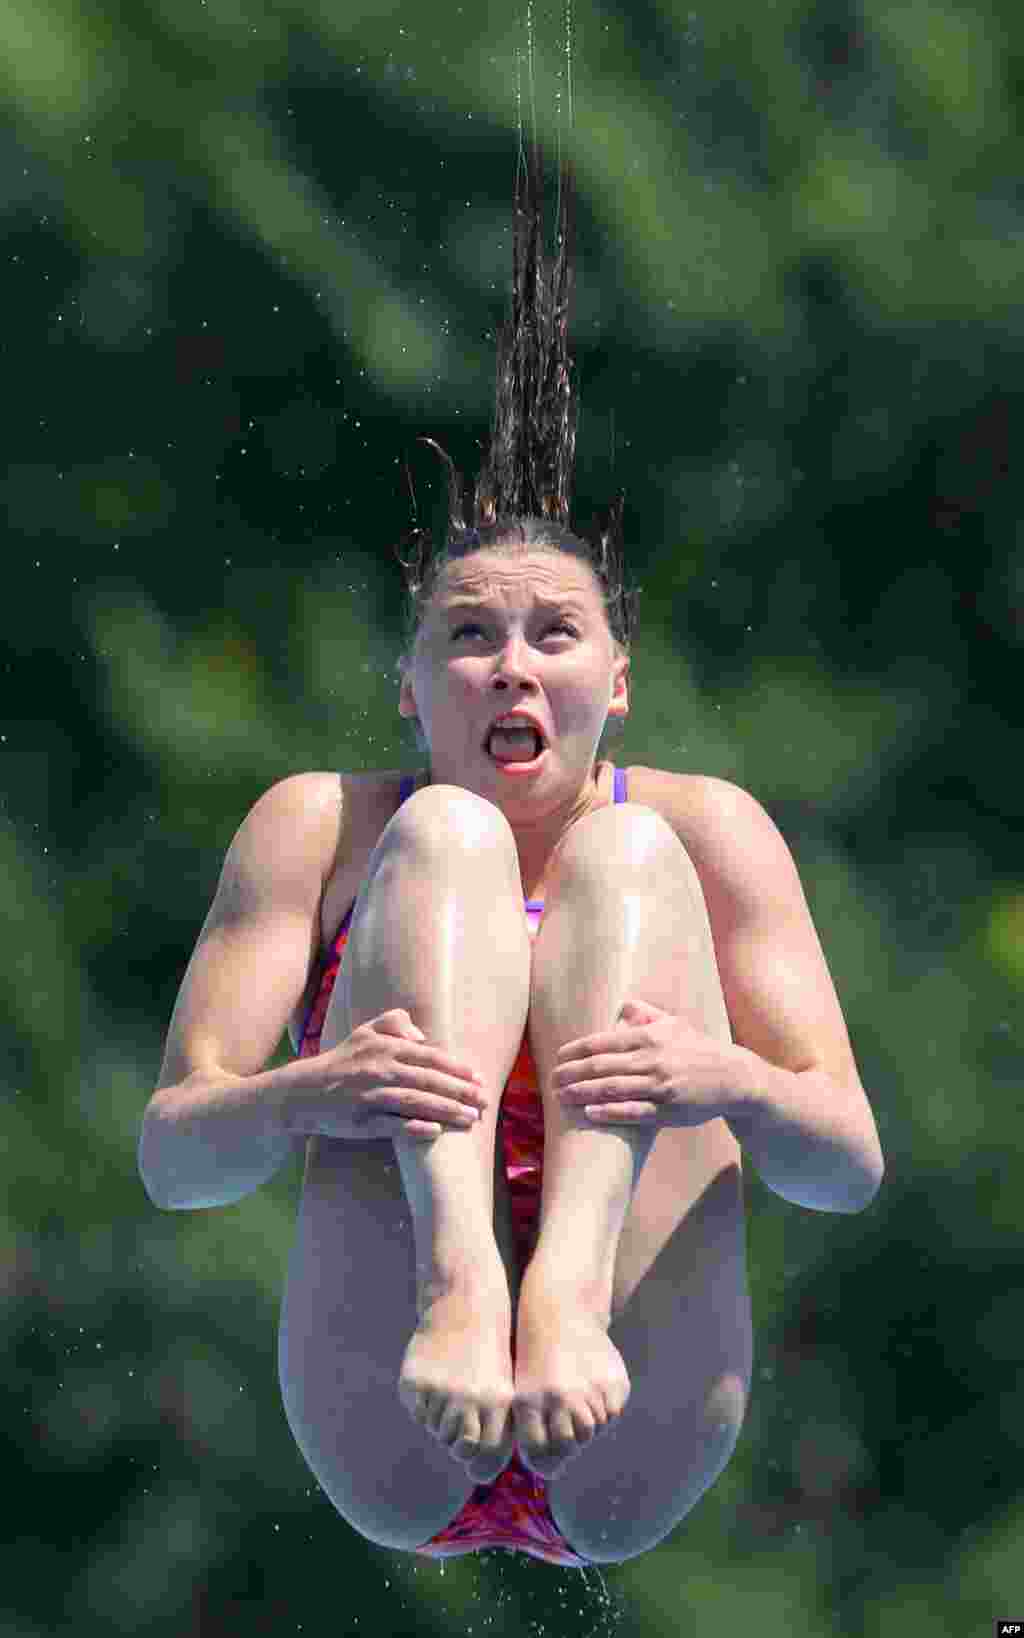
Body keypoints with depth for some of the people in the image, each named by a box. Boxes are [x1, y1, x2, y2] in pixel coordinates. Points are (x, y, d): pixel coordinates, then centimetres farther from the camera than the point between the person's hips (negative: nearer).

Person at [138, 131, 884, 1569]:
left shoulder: (706, 829, 17)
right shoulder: (319, 826, 16)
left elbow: (851, 1169, 6)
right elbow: (170, 1156, 6)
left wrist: (733, 1085, -19)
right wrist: (305, 1097, -20)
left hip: (629, 1471, 1)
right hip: (387, 1446, 0)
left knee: (626, 856, -10)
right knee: (450, 833, -11)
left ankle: (568, 1285, -39)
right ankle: (459, 1285, -41)